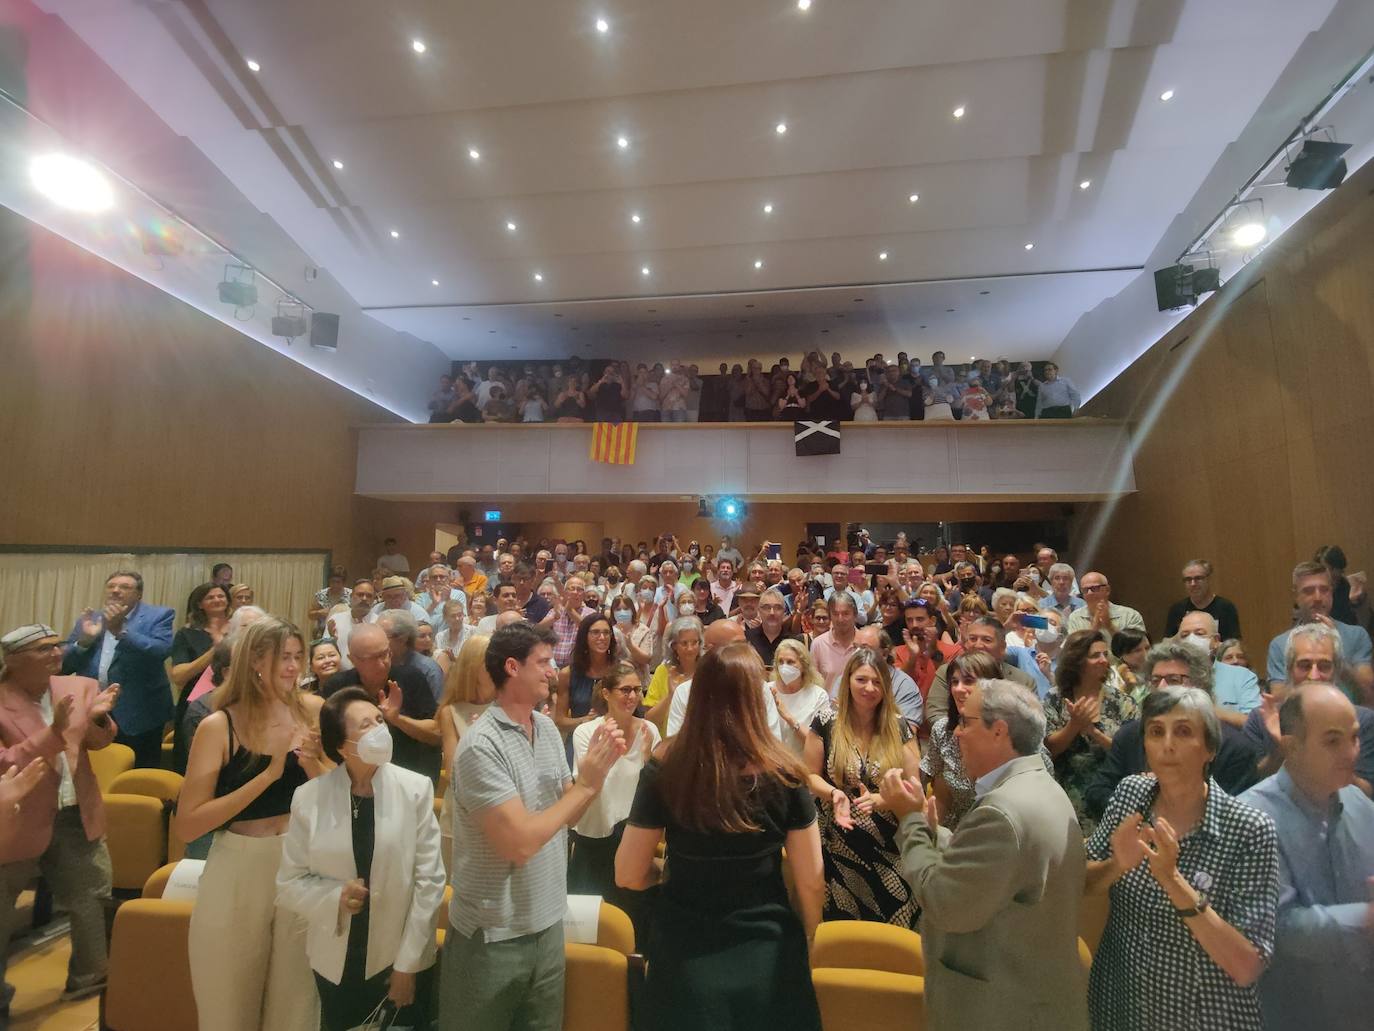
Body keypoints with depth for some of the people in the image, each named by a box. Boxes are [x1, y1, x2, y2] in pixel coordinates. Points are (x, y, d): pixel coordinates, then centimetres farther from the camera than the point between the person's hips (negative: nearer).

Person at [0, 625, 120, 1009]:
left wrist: (98, 717, -18)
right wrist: (54, 732, -34)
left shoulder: (79, 687, -3)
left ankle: (91, 978, 41)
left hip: (75, 818, 5)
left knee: (93, 901, 20)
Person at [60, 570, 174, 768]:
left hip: (138, 715, -5)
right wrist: (84, 639, -8)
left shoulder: (158, 616, -3)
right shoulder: (90, 619, 11)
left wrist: (120, 630, -22)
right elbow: (65, 666, 9)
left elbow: (161, 651, -20)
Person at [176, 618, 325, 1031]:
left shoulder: (310, 710, -3)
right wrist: (269, 774, -22)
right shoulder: (219, 725, -10)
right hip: (239, 871, -2)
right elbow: (187, 825, -14)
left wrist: (311, 764, -19)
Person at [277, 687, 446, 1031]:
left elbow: (429, 881, -10)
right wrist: (335, 897, -20)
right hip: (335, 961, 1)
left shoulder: (416, 789, -14)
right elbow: (289, 883, -2)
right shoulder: (309, 797, -10)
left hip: (398, 956, -1)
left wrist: (407, 963, -9)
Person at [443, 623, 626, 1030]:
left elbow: (566, 816, 5)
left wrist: (598, 769, -11)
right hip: (493, 936, -6)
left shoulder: (548, 729, -1)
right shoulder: (482, 745, -23)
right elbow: (520, 842, -27)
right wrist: (585, 785, -21)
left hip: (547, 922, 6)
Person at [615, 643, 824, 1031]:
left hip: (685, 955, 1)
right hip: (767, 953, 0)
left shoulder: (663, 769, -17)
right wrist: (805, 939, 12)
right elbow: (811, 882, -7)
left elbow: (629, 876, -8)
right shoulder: (783, 775, -17)